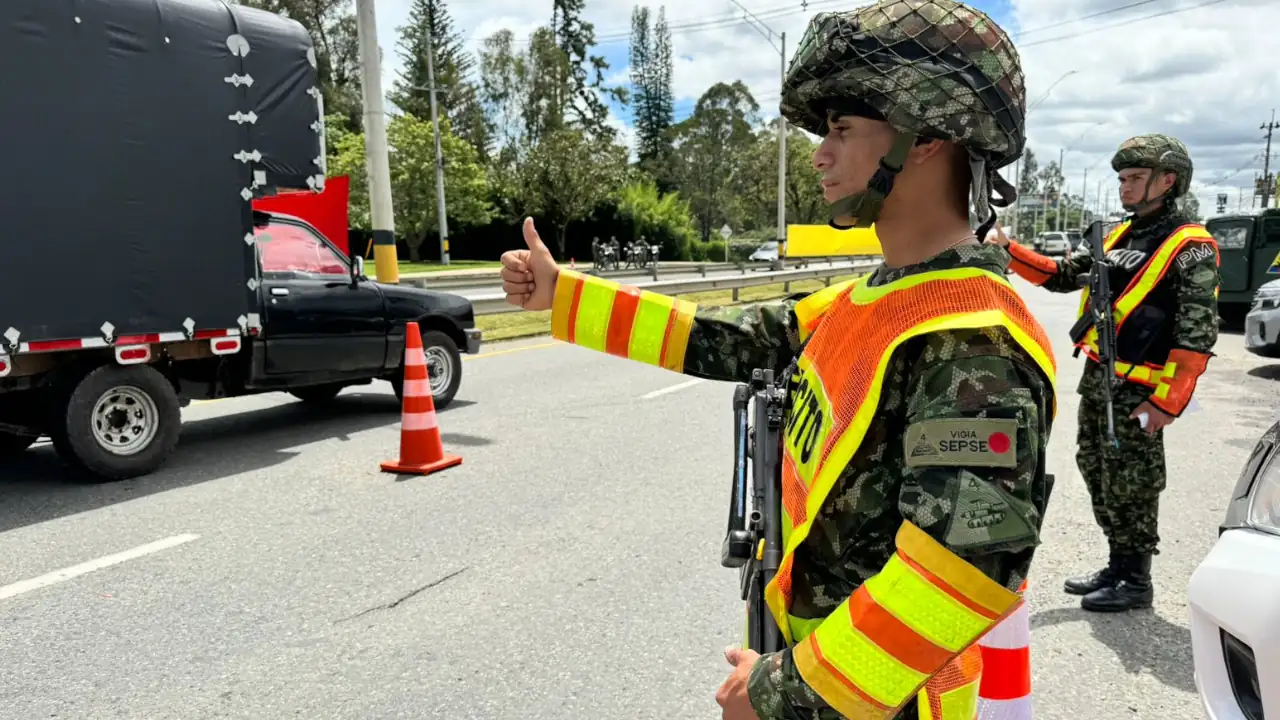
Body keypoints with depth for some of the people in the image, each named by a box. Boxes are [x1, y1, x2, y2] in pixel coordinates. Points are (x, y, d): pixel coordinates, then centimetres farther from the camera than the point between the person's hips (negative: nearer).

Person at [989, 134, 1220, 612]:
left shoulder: (1191, 248, -12)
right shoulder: (1118, 237, 11)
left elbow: (1197, 334, -17)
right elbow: (1061, 275, 15)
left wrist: (1166, 401, -21)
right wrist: (1009, 250, 3)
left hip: (1137, 391, -8)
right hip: (1096, 377, 8)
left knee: (1130, 486, 2)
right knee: (1097, 475, 15)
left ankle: (1136, 582, 19)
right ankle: (1117, 566, 31)